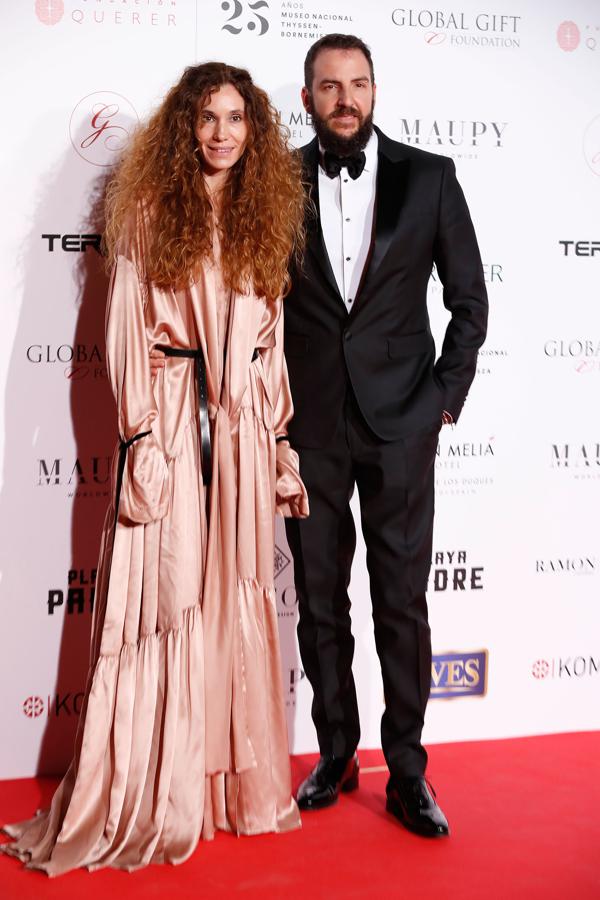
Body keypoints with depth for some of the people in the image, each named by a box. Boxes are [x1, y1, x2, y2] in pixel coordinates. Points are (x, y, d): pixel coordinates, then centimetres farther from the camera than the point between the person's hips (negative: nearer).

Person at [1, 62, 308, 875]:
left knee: (239, 598, 8)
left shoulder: (265, 216, 12)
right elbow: (127, 327, -3)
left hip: (243, 425, 4)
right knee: (165, 595, -1)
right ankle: (152, 799, 11)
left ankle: (241, 784, 20)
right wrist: (142, 434, -11)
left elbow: (272, 341, 13)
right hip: (169, 415, -4)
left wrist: (280, 439, 9)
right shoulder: (150, 211, 1)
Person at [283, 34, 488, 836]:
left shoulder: (429, 177, 1)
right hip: (309, 426, 1)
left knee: (402, 602, 3)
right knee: (320, 603, 9)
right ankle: (336, 755, 25)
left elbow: (469, 300, 4)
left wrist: (445, 397, -1)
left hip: (401, 423, -1)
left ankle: (408, 771, 16)